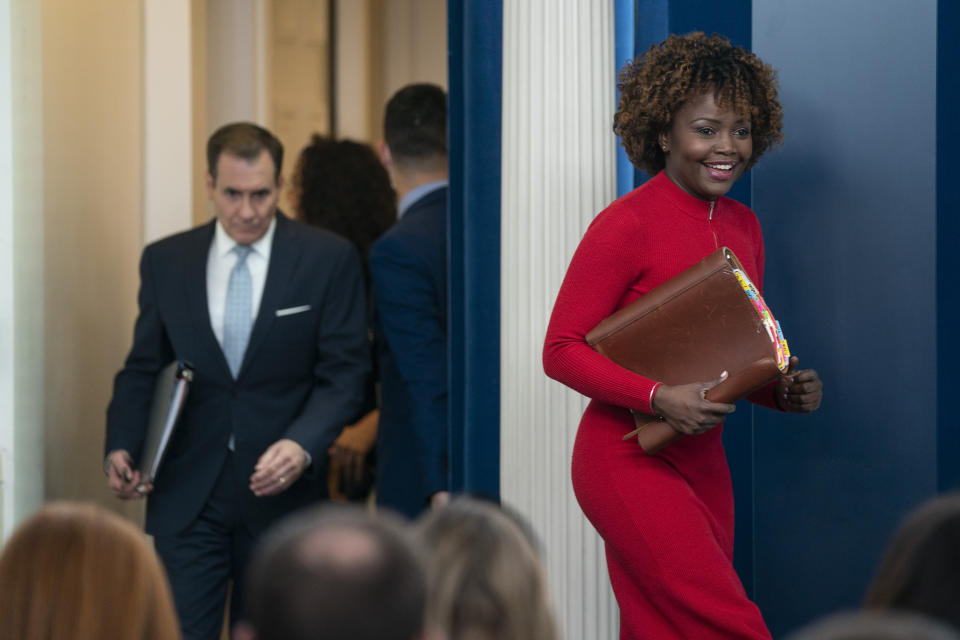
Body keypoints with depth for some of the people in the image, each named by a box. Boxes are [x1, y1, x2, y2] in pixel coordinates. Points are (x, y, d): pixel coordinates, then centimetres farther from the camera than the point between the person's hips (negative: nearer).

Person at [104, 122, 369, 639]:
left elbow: (344, 373, -4)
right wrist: (122, 446, -7)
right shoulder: (164, 261, 5)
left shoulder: (328, 259, -2)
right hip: (187, 494, 1)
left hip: (280, 487, -1)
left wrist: (302, 445, -21)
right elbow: (143, 369, 11)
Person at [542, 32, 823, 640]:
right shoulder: (628, 224, -12)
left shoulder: (743, 226, 11)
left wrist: (785, 391, 0)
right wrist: (659, 397, -23)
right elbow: (561, 349, -11)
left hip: (703, 463, 7)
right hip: (629, 459, -7)